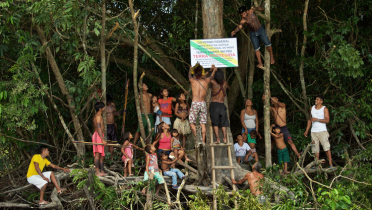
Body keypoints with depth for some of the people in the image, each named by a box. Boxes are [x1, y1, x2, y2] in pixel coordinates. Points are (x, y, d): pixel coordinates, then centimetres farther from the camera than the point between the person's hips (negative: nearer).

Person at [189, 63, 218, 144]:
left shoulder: (192, 81, 1)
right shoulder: (206, 81, 5)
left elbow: (189, 75, 25)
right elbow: (211, 76, 28)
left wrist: (191, 68, 46)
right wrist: (214, 69, 48)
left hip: (195, 104, -3)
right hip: (203, 104, 3)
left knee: (192, 123, 4)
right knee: (203, 124, 6)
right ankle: (203, 141, 2)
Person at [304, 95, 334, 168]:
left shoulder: (325, 109, -2)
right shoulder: (312, 108, 12)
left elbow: (327, 120, -11)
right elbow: (310, 120, 19)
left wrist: (317, 119, -20)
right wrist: (307, 130, 16)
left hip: (322, 131, -4)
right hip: (313, 131, 4)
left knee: (327, 148, -10)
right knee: (315, 149, 3)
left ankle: (330, 164, -8)